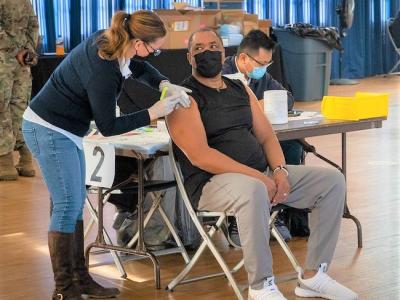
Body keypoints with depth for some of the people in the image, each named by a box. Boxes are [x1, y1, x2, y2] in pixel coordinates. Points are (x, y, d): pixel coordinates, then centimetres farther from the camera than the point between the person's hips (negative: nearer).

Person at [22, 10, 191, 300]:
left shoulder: (108, 39, -5)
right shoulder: (103, 71, -30)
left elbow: (141, 69, 14)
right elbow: (108, 126, -19)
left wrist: (165, 84, -4)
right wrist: (153, 113, -18)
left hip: (64, 130, 9)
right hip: (49, 130, -9)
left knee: (76, 203, 11)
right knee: (68, 205, -8)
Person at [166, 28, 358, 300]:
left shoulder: (241, 90, 19)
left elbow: (266, 136, 16)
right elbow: (199, 155, -16)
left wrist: (279, 171, -6)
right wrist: (256, 175, -21)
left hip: (261, 175, 8)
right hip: (212, 182, -8)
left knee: (333, 181, -2)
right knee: (252, 189, -41)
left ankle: (313, 276, 0)